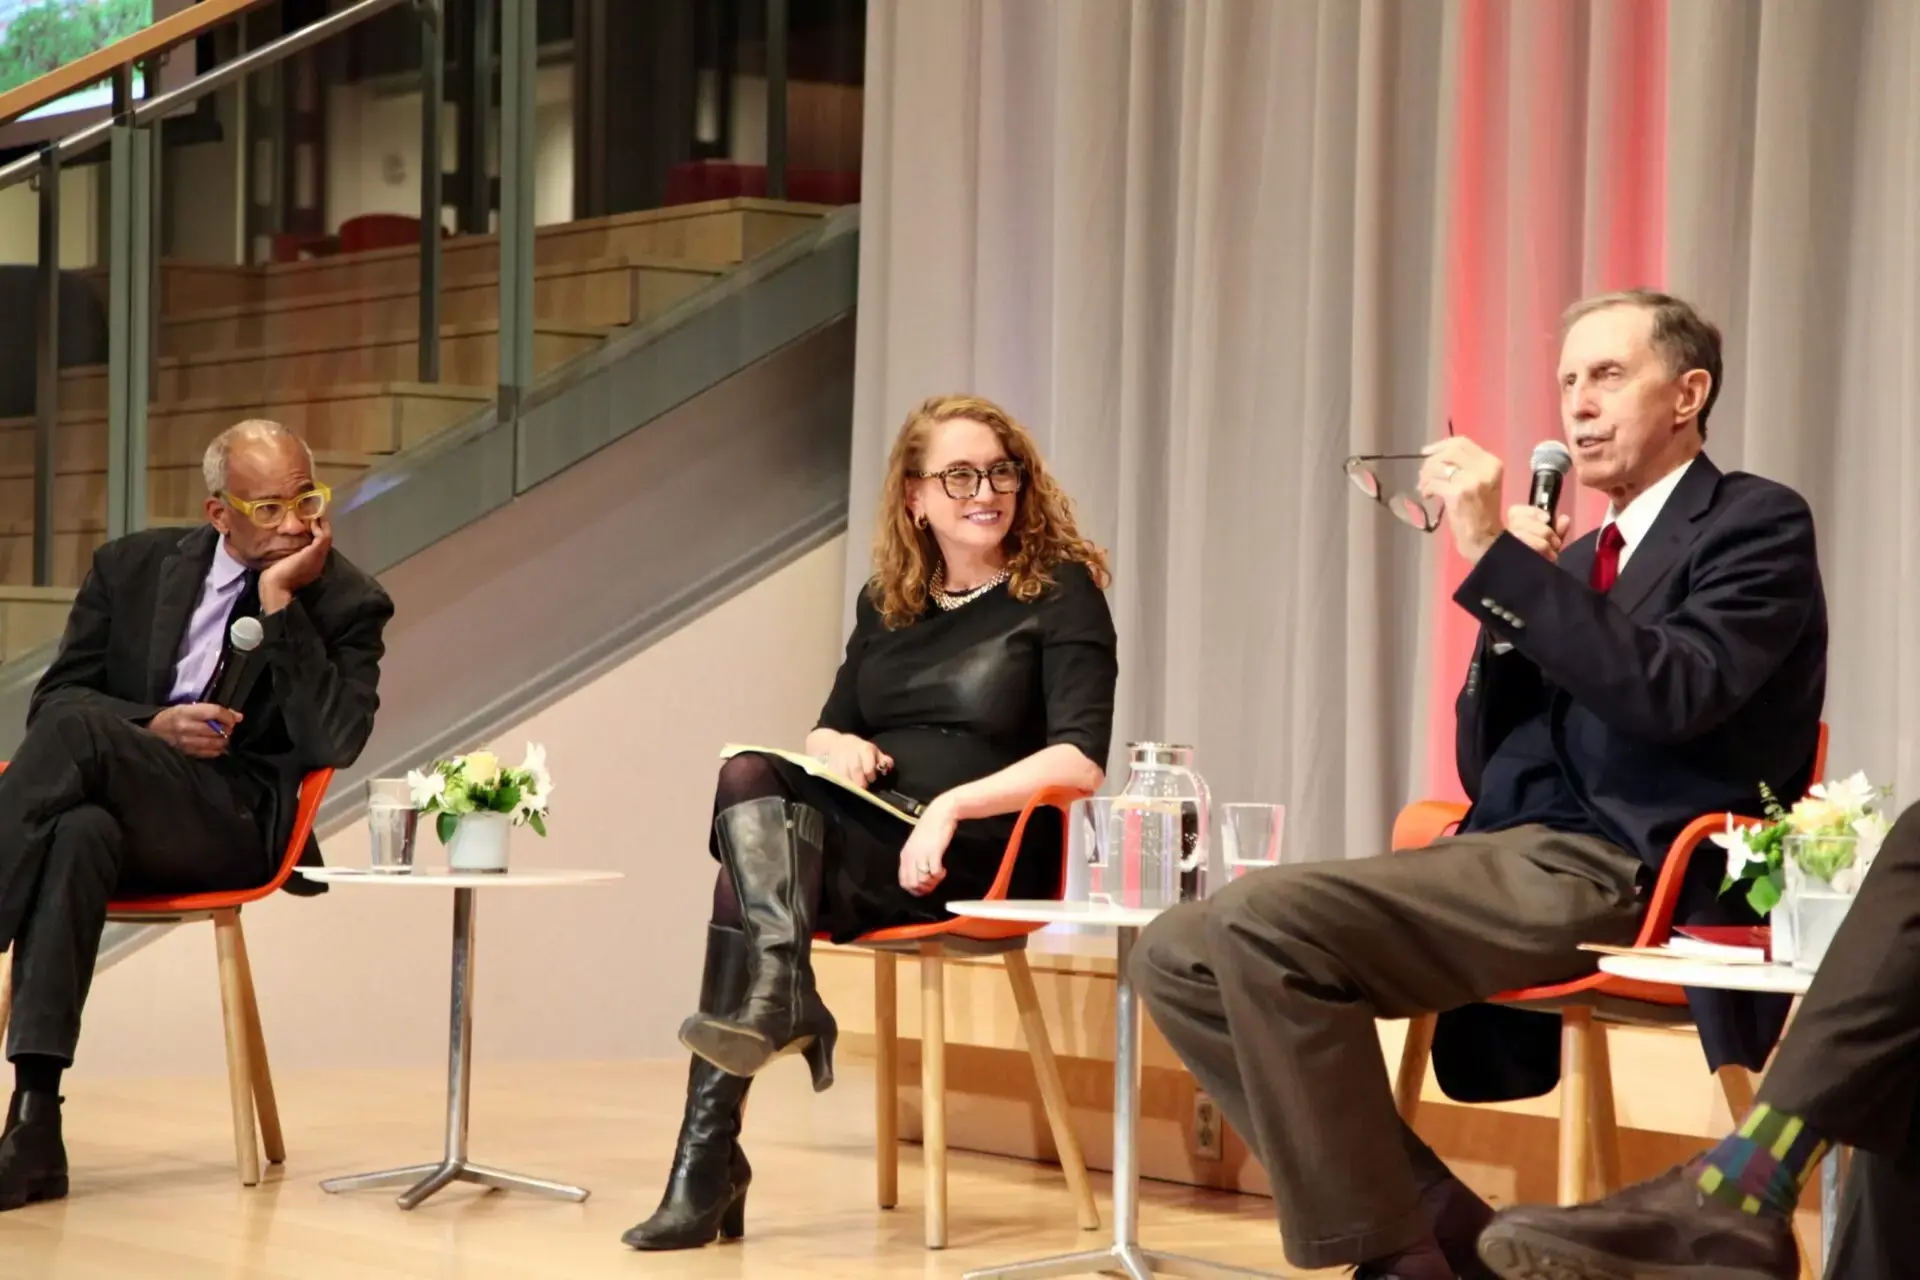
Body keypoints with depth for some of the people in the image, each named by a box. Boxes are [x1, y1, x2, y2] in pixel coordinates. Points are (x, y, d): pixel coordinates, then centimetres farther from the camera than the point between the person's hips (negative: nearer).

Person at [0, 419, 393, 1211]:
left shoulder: (347, 604, 4)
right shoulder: (135, 567, 14)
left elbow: (332, 743, -11)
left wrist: (281, 602, -14)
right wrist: (152, 726, -7)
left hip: (234, 828, -3)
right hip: (113, 812, 3)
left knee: (78, 729, -32)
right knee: (79, 834, -38)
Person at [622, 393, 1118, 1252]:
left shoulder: (1060, 592, 1)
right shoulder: (887, 601, 18)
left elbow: (1080, 761, -11)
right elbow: (827, 729, 21)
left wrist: (950, 806, -22)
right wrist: (837, 746, -4)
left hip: (979, 861, -5)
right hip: (862, 840, 6)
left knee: (747, 874, -26)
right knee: (751, 773, -26)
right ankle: (780, 996, -42)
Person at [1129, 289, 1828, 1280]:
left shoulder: (1757, 524, 2)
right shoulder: (1575, 560, 25)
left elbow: (1671, 695, -17)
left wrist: (1496, 557, -16)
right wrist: (1513, 586, 7)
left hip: (1620, 877, -9)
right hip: (1518, 865, 9)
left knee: (1259, 921, -26)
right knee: (1179, 955, -5)